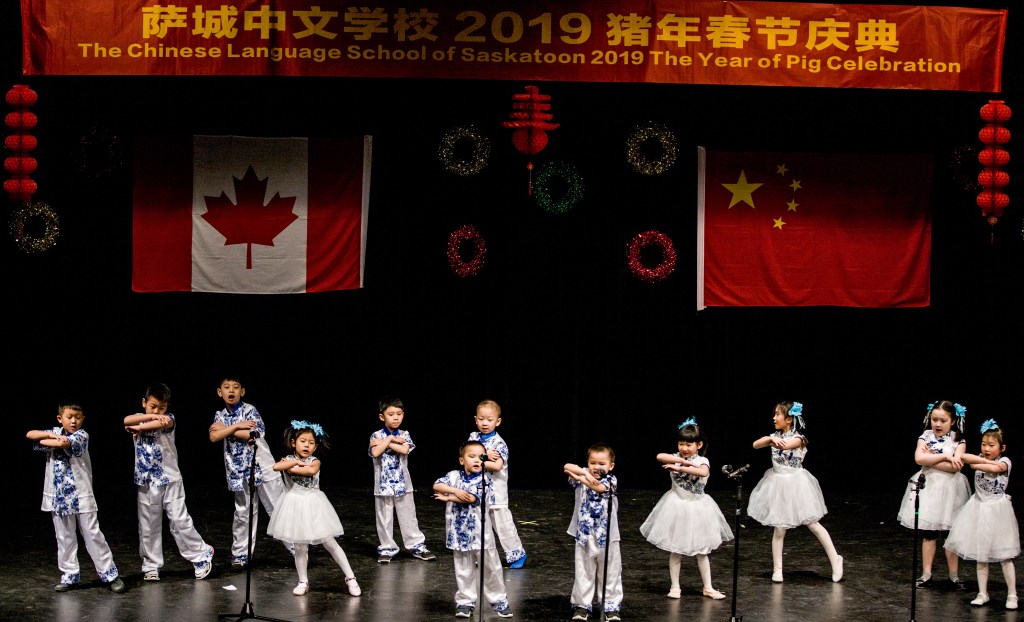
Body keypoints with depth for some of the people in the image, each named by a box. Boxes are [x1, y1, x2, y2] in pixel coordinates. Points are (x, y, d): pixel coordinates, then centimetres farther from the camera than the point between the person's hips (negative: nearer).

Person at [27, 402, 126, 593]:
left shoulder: (81, 436, -9)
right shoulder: (55, 432, 6)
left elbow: (62, 443, -26)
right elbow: (30, 434, -3)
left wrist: (44, 440, -9)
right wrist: (50, 435, -16)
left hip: (81, 495, -4)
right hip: (58, 496, 4)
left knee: (92, 535, -2)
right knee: (64, 538, 9)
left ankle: (110, 574, 4)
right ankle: (69, 576, 18)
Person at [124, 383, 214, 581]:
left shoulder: (168, 419, -1)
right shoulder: (139, 418, 3)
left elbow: (161, 424, -25)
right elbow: (127, 421, -20)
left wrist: (139, 427, -17)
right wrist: (151, 416, -29)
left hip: (169, 479, -2)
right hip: (146, 482, 2)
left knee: (179, 521, -4)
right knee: (148, 526, 7)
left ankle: (202, 556, 9)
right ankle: (151, 566, 17)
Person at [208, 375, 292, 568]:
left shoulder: (249, 410, -4)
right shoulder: (220, 416, 9)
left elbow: (254, 435, -19)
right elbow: (214, 437, -9)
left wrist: (226, 430, -11)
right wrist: (238, 426, -17)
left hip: (262, 465, -3)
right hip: (239, 470, 3)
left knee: (278, 508, 0)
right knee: (243, 513, 6)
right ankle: (240, 555, 16)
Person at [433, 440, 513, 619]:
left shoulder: (484, 479, -9)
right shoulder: (454, 476, 1)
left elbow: (470, 498, -21)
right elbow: (437, 486, -12)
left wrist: (448, 498, -11)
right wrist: (455, 490, -25)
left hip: (480, 533, -2)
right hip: (459, 533, 2)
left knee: (491, 568, 6)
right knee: (464, 570, 12)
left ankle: (499, 601, 19)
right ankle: (465, 602, 23)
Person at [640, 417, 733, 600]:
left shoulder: (701, 461, -10)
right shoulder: (675, 458, -4)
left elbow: (704, 472, -34)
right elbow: (660, 457, -25)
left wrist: (678, 467, -36)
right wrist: (684, 461, -30)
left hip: (696, 507, -1)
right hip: (677, 507, 1)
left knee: (701, 551, 8)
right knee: (675, 550, 7)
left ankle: (708, 588, 17)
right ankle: (674, 587, 16)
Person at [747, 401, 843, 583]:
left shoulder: (798, 438, -12)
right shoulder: (775, 436, 4)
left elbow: (786, 445, -32)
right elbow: (755, 445, -7)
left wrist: (772, 440, -24)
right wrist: (769, 439, -22)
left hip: (795, 483, -4)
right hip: (778, 484, 4)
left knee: (813, 524, 1)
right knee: (779, 528, 4)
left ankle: (835, 559, 14)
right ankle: (777, 569, 11)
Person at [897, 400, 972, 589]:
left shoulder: (958, 440, -2)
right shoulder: (926, 436, 3)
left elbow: (956, 466, -15)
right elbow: (919, 458, -14)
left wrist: (931, 459, -12)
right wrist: (944, 456, -16)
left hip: (950, 488, -1)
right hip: (928, 487, 2)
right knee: (928, 534, 5)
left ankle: (954, 575, 12)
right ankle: (926, 575, 10)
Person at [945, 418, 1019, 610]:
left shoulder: (1004, 461, -7)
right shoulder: (979, 459, 5)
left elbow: (994, 468, -27)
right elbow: (964, 457, -11)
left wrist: (976, 464, -17)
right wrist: (986, 461, -18)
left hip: (997, 510, -4)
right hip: (979, 509, 4)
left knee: (1004, 556, 0)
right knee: (981, 556, 8)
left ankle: (1012, 595, 7)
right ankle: (982, 593, 15)